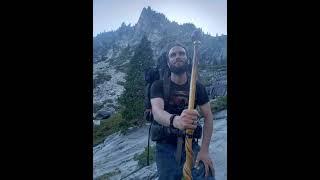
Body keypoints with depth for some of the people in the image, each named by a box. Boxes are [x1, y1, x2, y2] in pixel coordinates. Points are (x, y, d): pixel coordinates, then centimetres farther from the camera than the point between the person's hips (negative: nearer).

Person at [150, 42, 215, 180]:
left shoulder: (198, 87, 0)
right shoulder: (159, 85, -9)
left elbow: (208, 116, 0)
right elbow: (157, 112, -26)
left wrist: (204, 150, -12)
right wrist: (176, 121, -49)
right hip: (166, 148, -1)